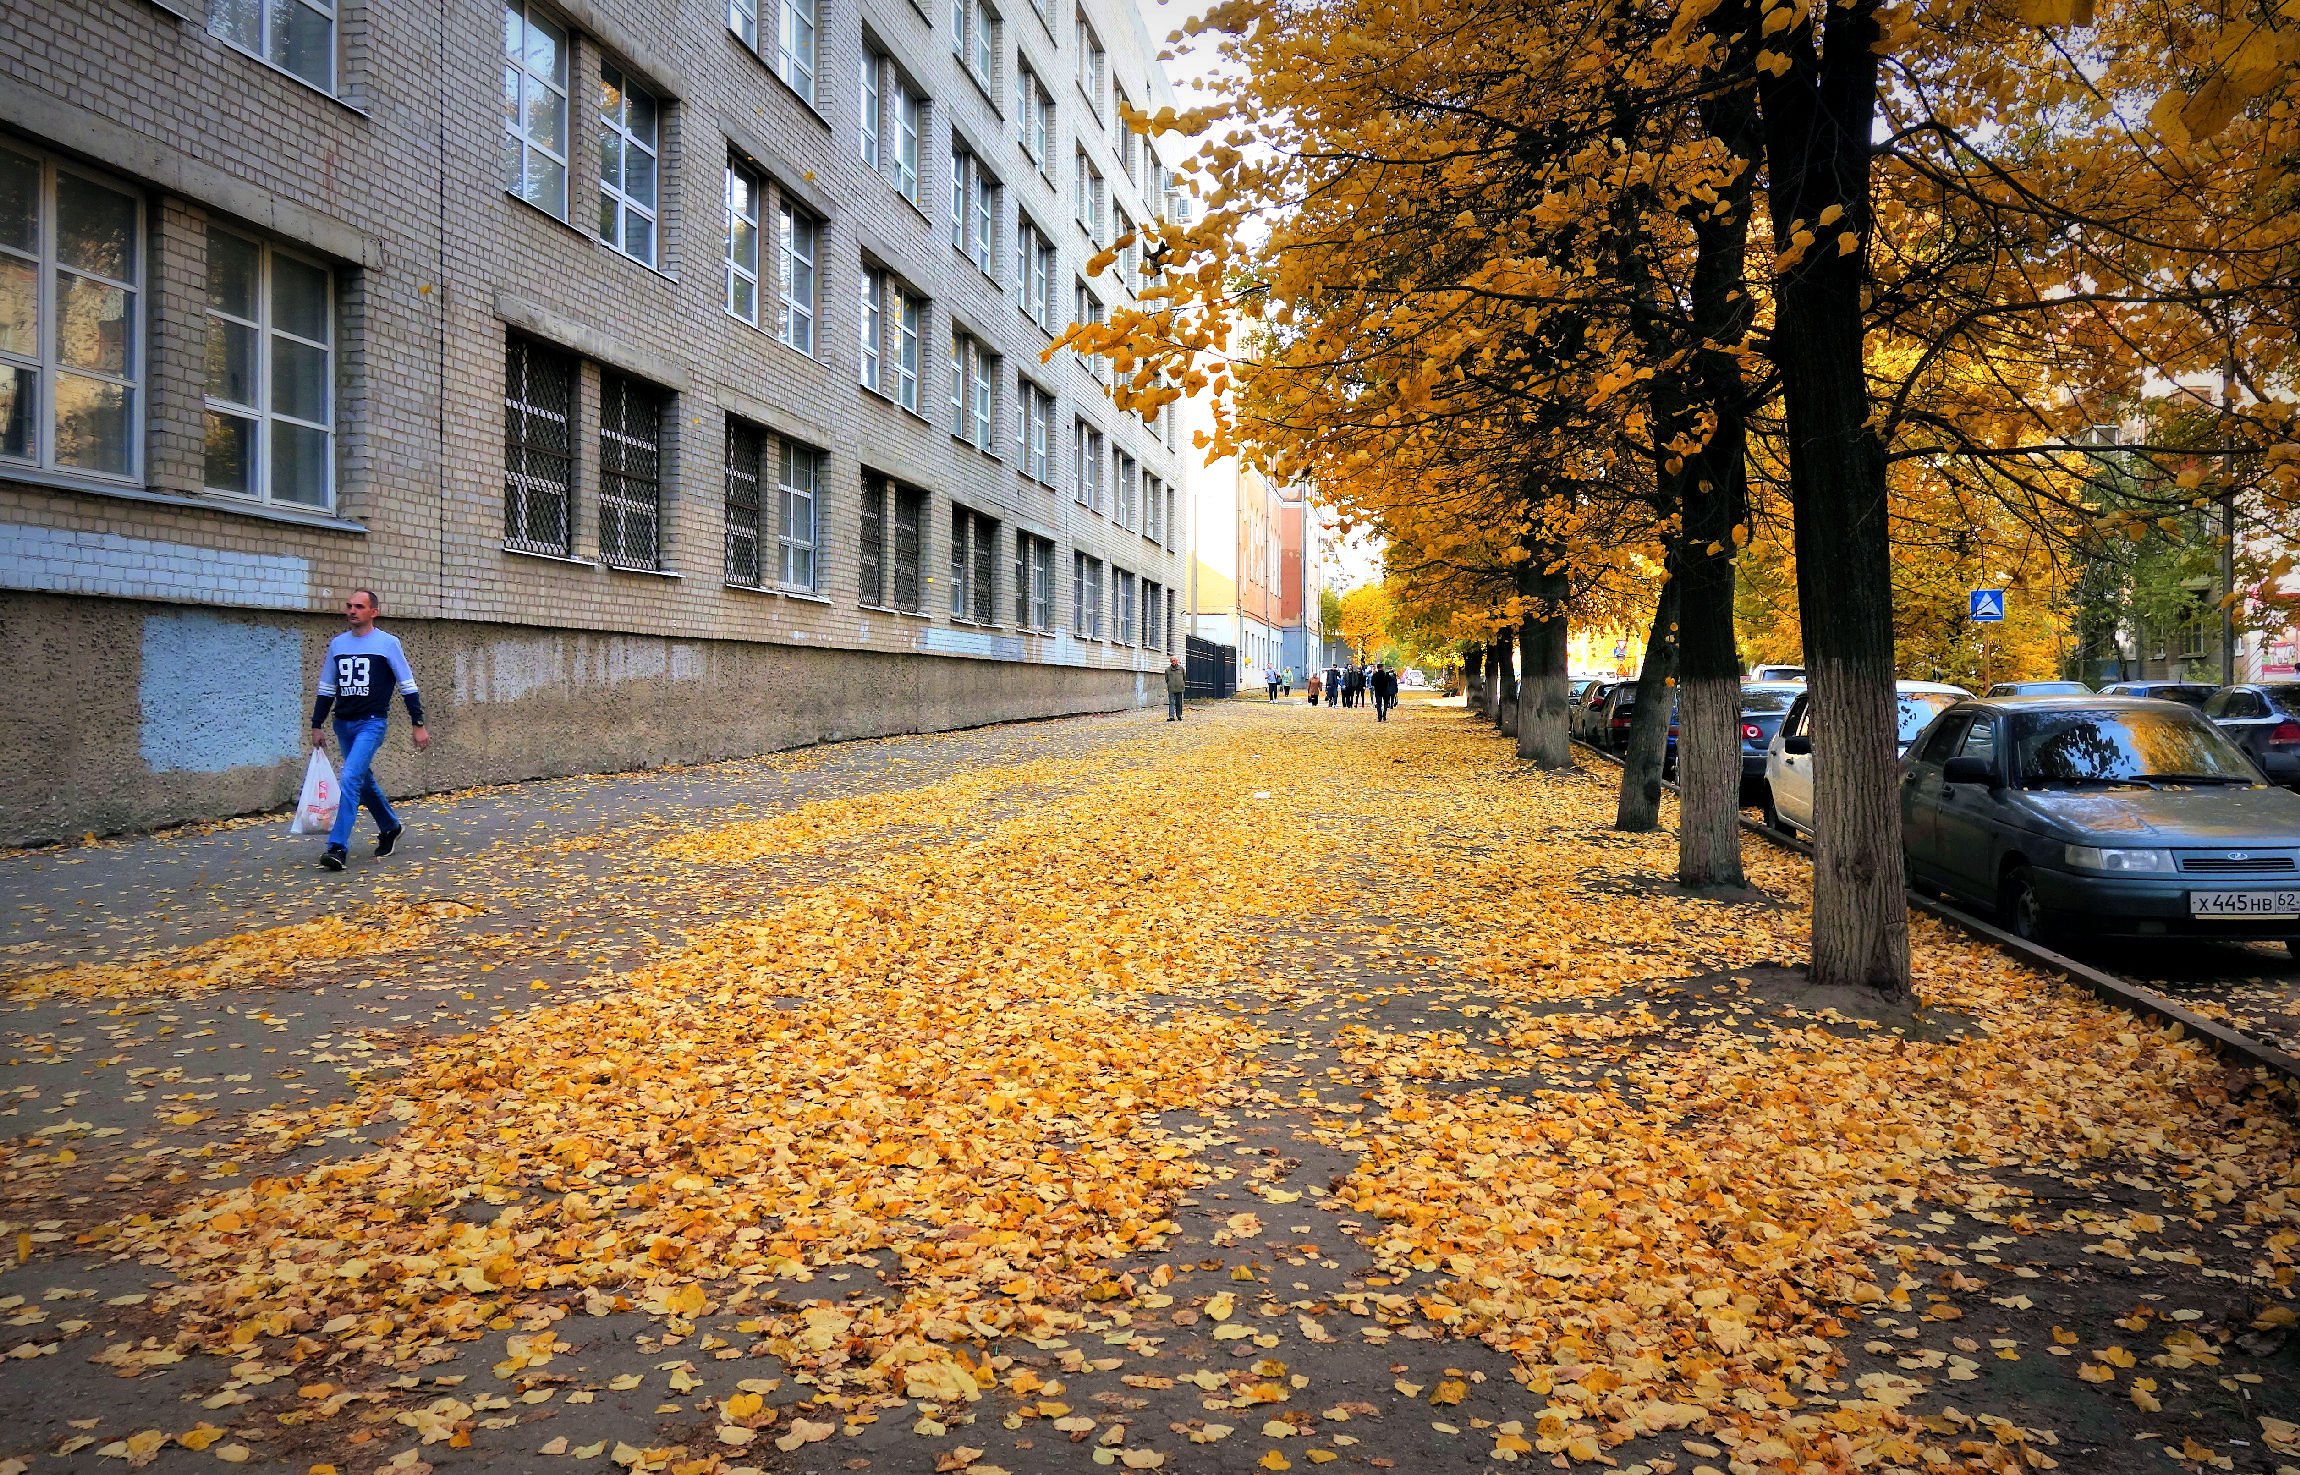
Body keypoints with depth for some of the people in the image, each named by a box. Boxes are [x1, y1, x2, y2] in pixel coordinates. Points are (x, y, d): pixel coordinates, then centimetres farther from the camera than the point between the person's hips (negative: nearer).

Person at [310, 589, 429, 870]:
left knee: (350, 779, -18)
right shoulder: (337, 644, 9)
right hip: (343, 724, 6)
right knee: (364, 781, 16)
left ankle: (337, 847, -20)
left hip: (372, 723, -6)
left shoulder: (387, 643, -5)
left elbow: (408, 686, -2)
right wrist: (317, 725, 14)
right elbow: (326, 689, 16)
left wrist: (419, 724, -4)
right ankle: (390, 828, 37)